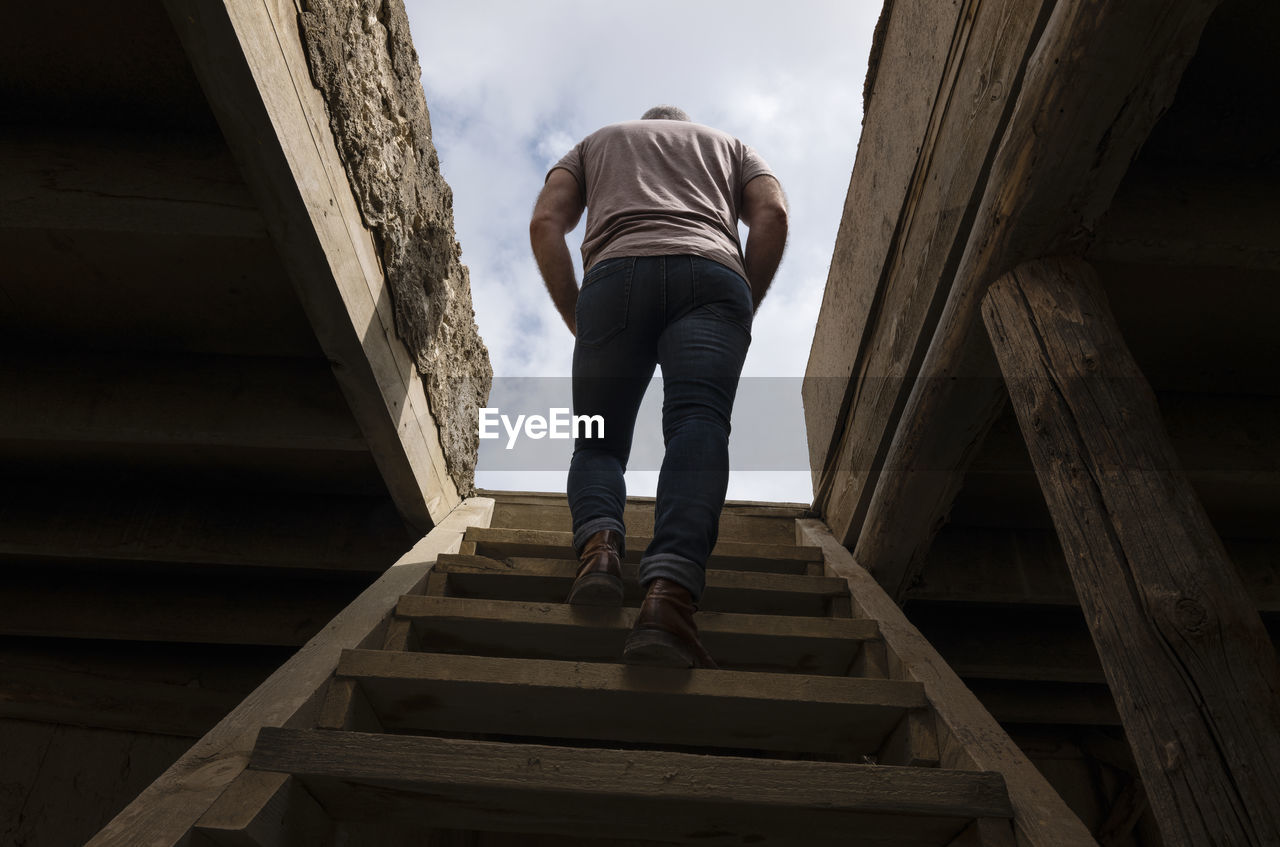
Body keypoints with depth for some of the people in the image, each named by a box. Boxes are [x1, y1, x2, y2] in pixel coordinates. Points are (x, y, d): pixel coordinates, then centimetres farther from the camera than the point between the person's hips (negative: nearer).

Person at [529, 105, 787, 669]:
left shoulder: (595, 142, 36)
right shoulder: (730, 145, 36)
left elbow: (545, 224, 15)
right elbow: (772, 216, 13)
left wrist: (577, 323, 16)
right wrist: (742, 312, 15)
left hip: (616, 273, 0)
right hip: (712, 272, 0)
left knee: (597, 442, 6)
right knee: (697, 426, -19)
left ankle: (599, 544, -24)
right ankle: (669, 592, -42)